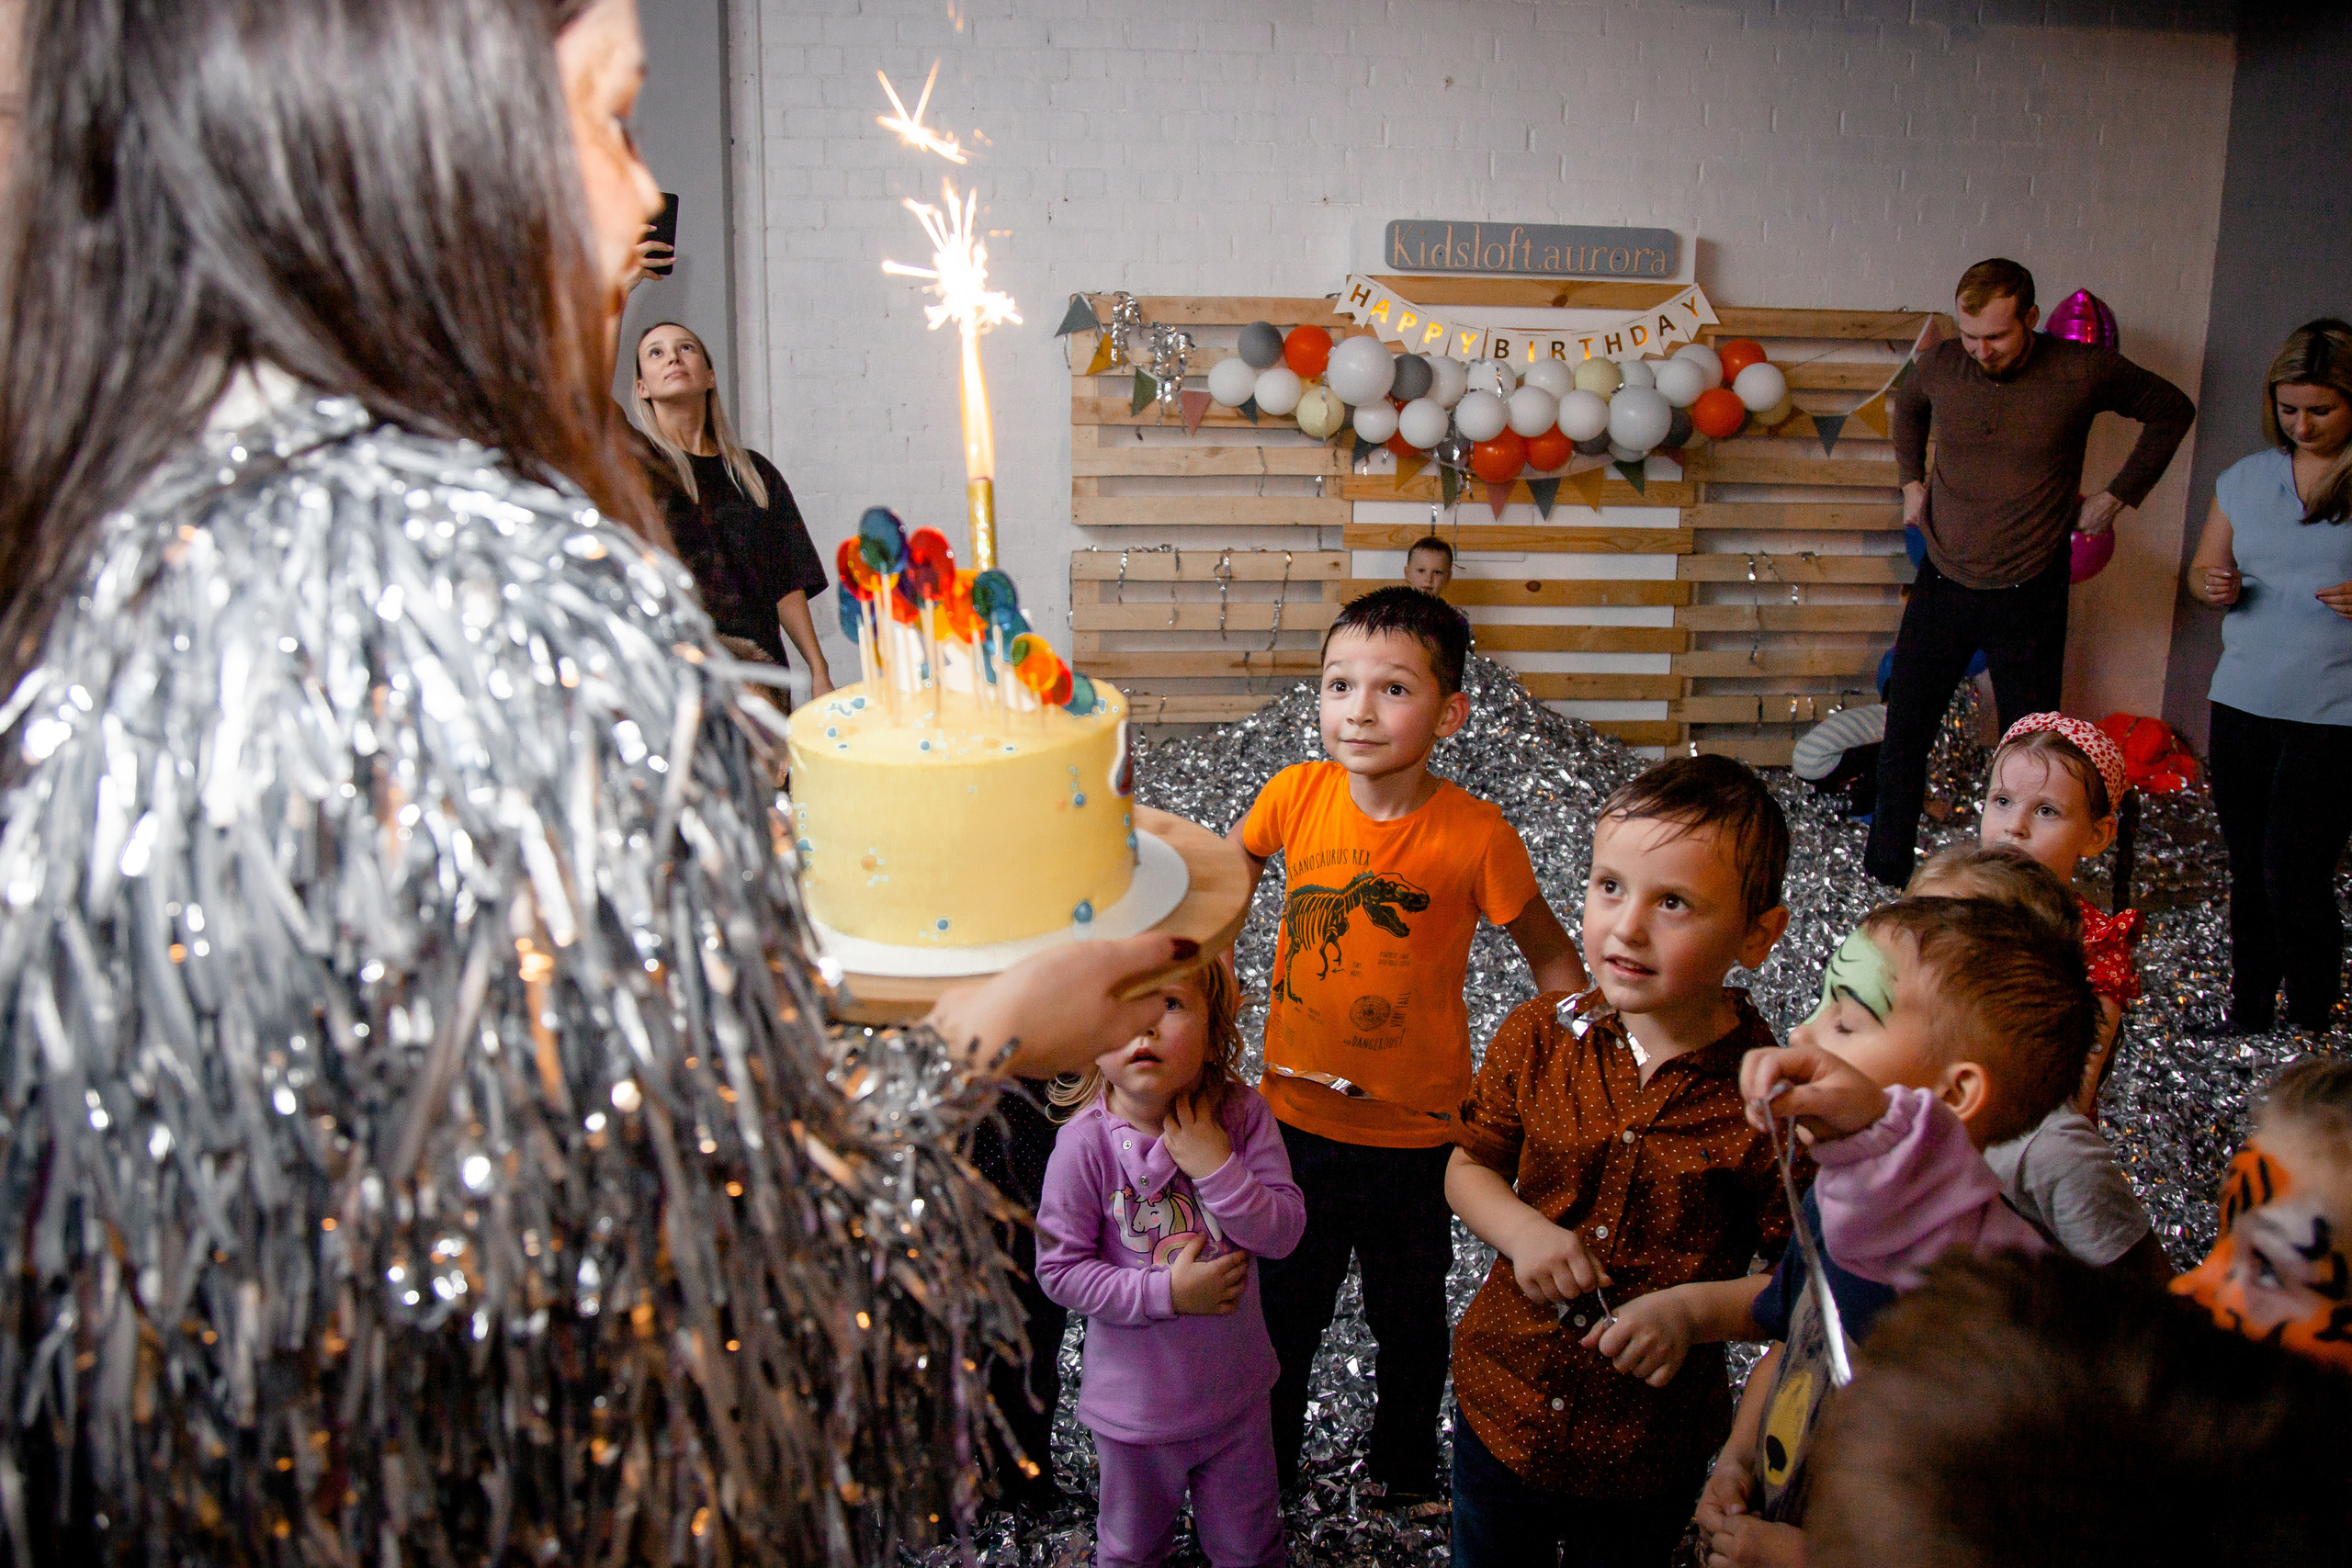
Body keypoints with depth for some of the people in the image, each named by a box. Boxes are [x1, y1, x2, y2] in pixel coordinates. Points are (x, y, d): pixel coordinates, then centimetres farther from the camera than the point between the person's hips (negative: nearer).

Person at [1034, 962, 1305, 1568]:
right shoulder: (1087, 1142, -23)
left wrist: (1217, 1166, -28)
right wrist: (1167, 1291, -23)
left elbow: (1285, 1231, -15)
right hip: (1138, 1401, -2)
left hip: (1235, 1391, 2)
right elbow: (1059, 1268, -16)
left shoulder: (1241, 1115, -16)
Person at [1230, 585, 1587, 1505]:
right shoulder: (1295, 795, -13)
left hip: (1418, 1130, -2)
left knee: (1410, 1320, 22)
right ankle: (1262, 1465, 47)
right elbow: (1225, 877, 8)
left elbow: (1550, 956, -6)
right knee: (1281, 1311, 21)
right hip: (1294, 1114, 2)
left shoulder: (1476, 837, -21)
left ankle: (1405, 1468, 49)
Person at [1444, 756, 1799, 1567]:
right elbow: (1468, 1168, 2)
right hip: (1502, 1409, 2)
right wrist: (1521, 1228, -17)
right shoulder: (1536, 1036, -12)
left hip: (1651, 1446, -2)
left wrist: (1692, 1308, -26)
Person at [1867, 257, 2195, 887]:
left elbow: (2172, 410, 7)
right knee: (1903, 738, 6)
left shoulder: (2083, 370, -11)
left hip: (2028, 597, -3)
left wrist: (2117, 496, 3)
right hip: (1942, 584, 3)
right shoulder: (1942, 365, -3)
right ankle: (1885, 878, 20)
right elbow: (1904, 406, 23)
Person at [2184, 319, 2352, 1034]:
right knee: (2248, 873, 13)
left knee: (2294, 879, -7)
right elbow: (2205, 568, 19)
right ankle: (2248, 1018, 26)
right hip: (2243, 702, 5)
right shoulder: (2245, 478, 10)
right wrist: (2215, 587, -4)